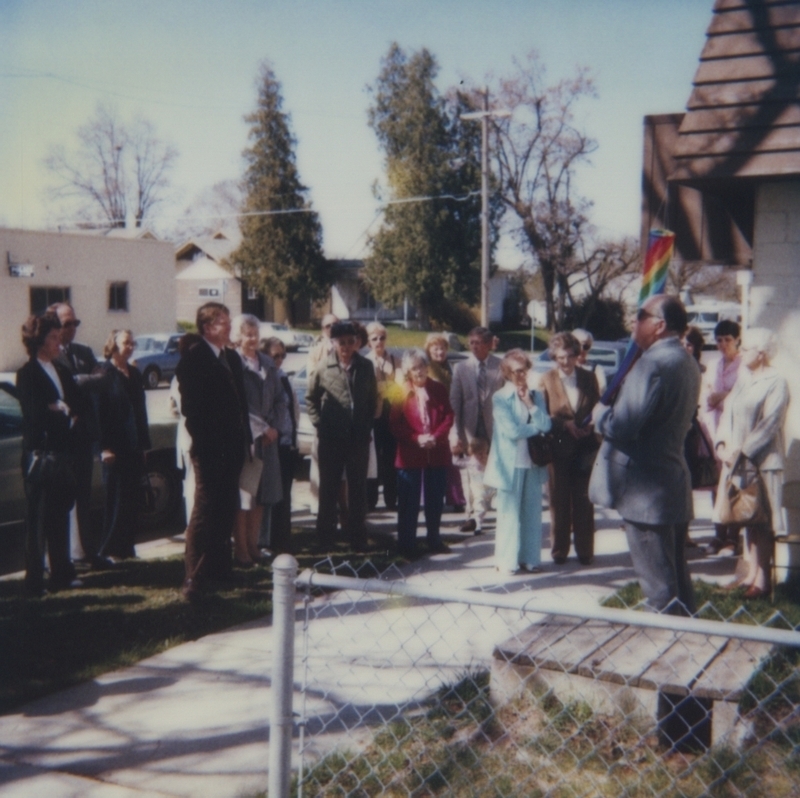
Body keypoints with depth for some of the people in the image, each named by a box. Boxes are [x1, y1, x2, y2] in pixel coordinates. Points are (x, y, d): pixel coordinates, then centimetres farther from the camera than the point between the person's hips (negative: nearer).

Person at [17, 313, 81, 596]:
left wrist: (60, 408, -7)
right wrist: (64, 411, -7)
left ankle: (61, 574, 21)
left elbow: (77, 403, 9)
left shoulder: (62, 371, 17)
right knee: (38, 518, -4)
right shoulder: (27, 374, -6)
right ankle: (34, 581, 1)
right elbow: (35, 412, -17)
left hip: (62, 453, 7)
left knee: (61, 514, 12)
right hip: (39, 453, -7)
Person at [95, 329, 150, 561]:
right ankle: (110, 548, 7)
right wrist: (105, 446, -17)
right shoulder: (104, 374, -6)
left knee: (132, 498, 8)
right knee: (116, 497, -1)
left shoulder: (135, 374, 14)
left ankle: (126, 546, 16)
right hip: (115, 447, -6)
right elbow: (99, 412, -12)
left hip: (135, 446, 6)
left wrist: (145, 443, 12)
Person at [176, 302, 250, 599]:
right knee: (204, 511, -6)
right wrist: (202, 440, -16)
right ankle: (194, 579, -3)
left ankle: (220, 569, 25)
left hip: (232, 447, 7)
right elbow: (189, 406, -13)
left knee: (226, 511, 13)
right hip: (209, 448, -7)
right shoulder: (192, 359, -9)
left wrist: (244, 438, 12)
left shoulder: (233, 358, 15)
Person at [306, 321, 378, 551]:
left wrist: (367, 425, 1)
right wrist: (319, 424, -3)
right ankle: (325, 537, 21)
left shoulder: (366, 367, 2)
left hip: (359, 438, 2)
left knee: (358, 489, 10)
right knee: (328, 489, 10)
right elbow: (311, 398, 5)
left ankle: (357, 537, 22)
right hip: (331, 439, -1)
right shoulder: (323, 368, -4)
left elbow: (373, 399, 8)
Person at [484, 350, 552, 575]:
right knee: (509, 513, 2)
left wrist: (530, 404, -11)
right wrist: (535, 427, -3)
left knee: (532, 512, 8)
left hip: (533, 461, 4)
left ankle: (529, 557, 18)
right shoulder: (500, 398, -7)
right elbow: (512, 431, -16)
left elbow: (546, 425, -3)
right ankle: (507, 561, 11)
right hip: (511, 463, -4)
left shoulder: (536, 396, 9)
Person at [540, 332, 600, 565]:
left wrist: (590, 425, -11)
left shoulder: (589, 378, 6)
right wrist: (565, 424, -15)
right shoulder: (547, 380, -1)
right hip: (559, 448, -1)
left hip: (585, 447, 1)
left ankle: (585, 551, 16)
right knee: (560, 502, 7)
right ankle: (559, 551, 18)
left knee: (584, 501, 6)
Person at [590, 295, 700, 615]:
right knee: (676, 579, 18)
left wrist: (599, 412, -5)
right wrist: (612, 411, 11)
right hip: (673, 484, 10)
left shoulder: (654, 363, -20)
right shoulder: (686, 362, 12)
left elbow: (621, 426, -25)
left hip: (646, 491, -10)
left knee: (660, 591, -2)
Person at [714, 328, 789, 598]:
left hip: (761, 462, -7)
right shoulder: (743, 379, 14)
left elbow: (768, 426, -16)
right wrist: (723, 443, -4)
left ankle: (762, 580, 4)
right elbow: (728, 412, 10)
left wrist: (741, 451, -18)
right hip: (737, 460, 7)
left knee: (761, 522, -2)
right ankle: (751, 574, 20)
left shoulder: (776, 384, -10)